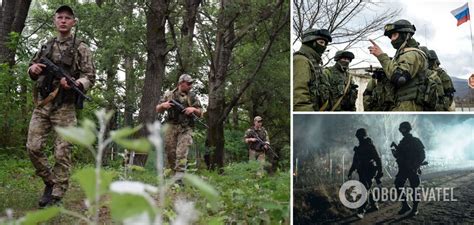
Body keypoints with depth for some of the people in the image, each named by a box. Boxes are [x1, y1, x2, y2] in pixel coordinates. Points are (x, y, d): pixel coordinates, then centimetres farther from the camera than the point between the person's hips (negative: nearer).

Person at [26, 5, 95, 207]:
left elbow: (90, 77, -3)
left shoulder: (80, 48, 2)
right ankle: (50, 181, 20)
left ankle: (56, 196, 4)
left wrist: (73, 83, -23)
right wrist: (33, 69, -1)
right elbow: (32, 67, 24)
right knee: (33, 147, 0)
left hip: (64, 107, -4)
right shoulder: (46, 46, 15)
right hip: (42, 104, 5)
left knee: (62, 153, -4)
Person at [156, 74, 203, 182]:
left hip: (185, 129, -1)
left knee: (181, 154, -12)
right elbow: (158, 110, 12)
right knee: (170, 153, 5)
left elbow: (200, 114, 10)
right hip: (171, 127, 1)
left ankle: (179, 179, -14)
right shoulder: (169, 94, 7)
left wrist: (193, 109, -11)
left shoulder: (193, 97, 7)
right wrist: (163, 105, -10)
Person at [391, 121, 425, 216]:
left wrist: (416, 166, -18)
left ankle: (415, 208, 11)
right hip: (403, 169, 5)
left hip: (412, 169, -5)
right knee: (398, 186, -4)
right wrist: (395, 152, -8)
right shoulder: (401, 143, 12)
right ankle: (405, 206, 8)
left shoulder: (416, 141, -3)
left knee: (413, 189, -1)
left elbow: (422, 155, -6)